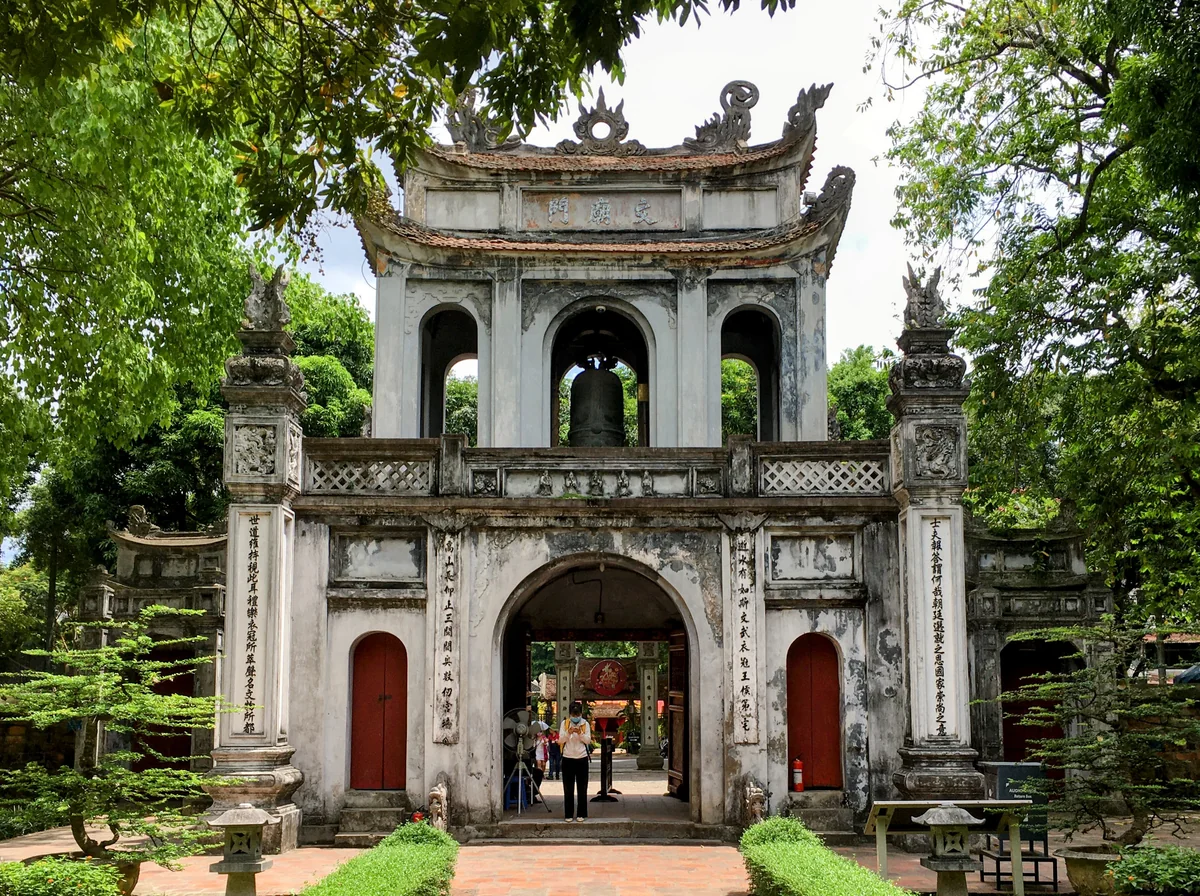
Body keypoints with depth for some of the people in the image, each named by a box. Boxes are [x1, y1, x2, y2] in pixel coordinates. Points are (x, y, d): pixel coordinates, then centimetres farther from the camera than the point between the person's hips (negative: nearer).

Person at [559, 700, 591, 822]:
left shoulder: (585, 724, 3)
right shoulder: (564, 723, 2)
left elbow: (588, 740, -1)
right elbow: (560, 740, -3)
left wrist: (580, 733, -18)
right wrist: (569, 732, -21)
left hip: (582, 758, 0)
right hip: (568, 759, 0)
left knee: (582, 788, 3)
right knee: (568, 788, 2)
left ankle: (581, 814, 9)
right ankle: (568, 814, 8)